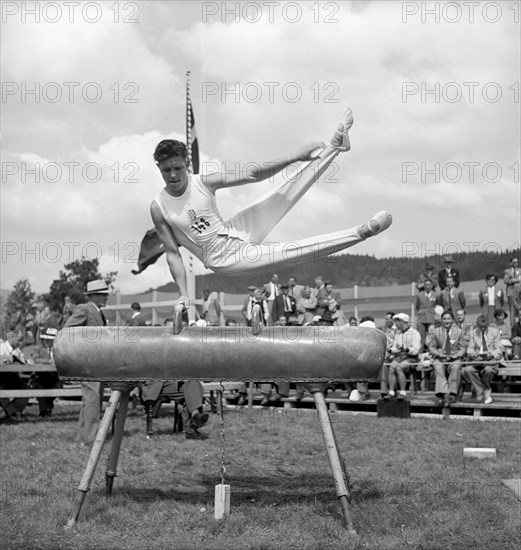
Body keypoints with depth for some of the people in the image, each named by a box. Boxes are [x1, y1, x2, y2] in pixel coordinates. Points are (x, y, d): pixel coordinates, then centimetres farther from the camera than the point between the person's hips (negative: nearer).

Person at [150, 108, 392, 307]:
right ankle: (362, 232, -23)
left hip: (234, 234, 4)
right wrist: (183, 295, -16)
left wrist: (293, 158, -18)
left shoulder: (204, 183, -6)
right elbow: (172, 254, -8)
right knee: (293, 251, -19)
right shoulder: (158, 208, -13)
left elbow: (250, 175, -9)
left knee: (285, 192, -11)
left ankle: (335, 146, -7)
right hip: (223, 261, -4)